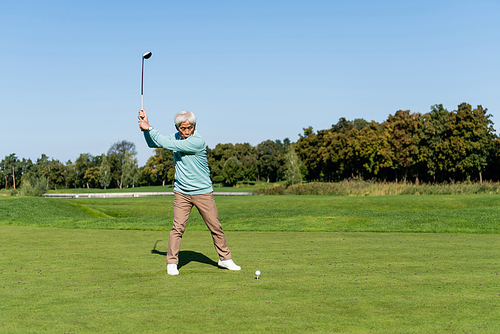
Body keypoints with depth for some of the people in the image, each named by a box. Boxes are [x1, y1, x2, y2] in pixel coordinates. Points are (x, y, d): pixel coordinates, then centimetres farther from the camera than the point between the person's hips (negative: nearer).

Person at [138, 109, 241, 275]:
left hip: (203, 192, -3)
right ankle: (172, 263, 3)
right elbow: (153, 143, 12)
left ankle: (225, 259, 20)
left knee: (215, 227, 4)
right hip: (182, 193, 3)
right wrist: (146, 126, -3)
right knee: (178, 228, -7)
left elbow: (168, 145, -24)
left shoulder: (197, 141, -20)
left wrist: (149, 129, -17)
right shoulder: (176, 137, 2)